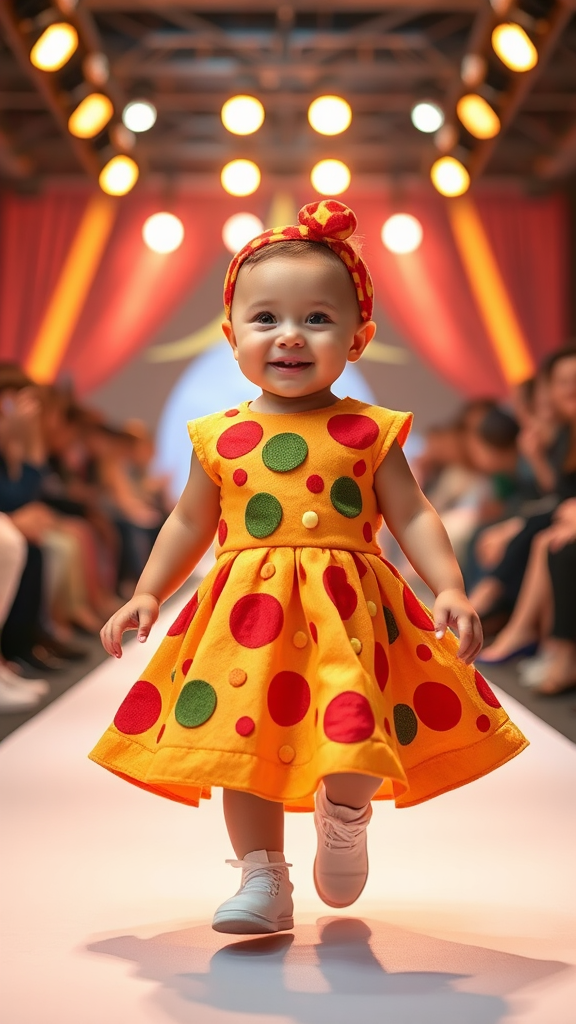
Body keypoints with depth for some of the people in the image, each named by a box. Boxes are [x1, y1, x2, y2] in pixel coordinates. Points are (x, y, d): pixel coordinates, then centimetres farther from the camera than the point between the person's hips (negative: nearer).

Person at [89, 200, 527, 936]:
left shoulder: (369, 433, 1)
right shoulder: (221, 439, 6)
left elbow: (413, 518, 1)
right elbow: (189, 524, 16)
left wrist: (450, 589, -11)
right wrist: (146, 595, 10)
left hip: (348, 609, -2)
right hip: (248, 614, 2)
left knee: (359, 740, -12)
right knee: (245, 737, 1)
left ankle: (344, 819, 22)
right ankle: (264, 881, 16)